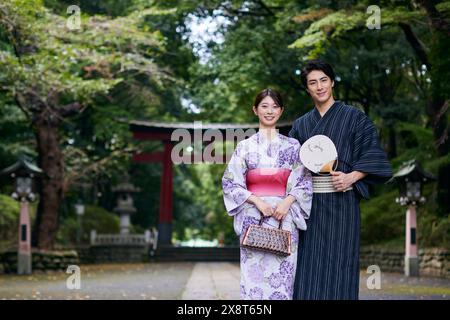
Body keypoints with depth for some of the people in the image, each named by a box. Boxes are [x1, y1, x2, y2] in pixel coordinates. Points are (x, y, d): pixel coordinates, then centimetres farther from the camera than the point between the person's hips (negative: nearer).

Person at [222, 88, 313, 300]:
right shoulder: (245, 146, 7)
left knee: (283, 274, -4)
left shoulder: (292, 146, 10)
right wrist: (256, 201, -10)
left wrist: (287, 202, -10)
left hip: (284, 218, 1)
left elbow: (304, 182, 7)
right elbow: (231, 182, 3)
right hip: (253, 217, -1)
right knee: (254, 274, -5)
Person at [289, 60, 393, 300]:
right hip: (309, 205, 3)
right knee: (309, 267, 0)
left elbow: (372, 155, -1)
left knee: (338, 264, -5)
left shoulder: (354, 117, 4)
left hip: (341, 201, -3)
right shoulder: (301, 125, 15)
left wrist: (351, 177, -15)